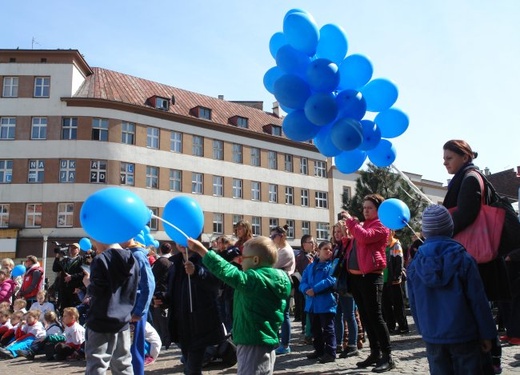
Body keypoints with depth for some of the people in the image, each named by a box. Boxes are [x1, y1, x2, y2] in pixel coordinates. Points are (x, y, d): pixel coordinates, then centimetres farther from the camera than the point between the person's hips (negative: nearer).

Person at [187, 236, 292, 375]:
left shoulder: (257, 279, -20)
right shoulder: (272, 278, 9)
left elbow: (229, 273, -28)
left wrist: (201, 250, -26)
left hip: (254, 346, -10)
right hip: (262, 345, 10)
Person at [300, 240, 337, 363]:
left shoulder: (333, 265, -2)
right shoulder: (310, 267, 14)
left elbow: (331, 280, -19)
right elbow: (303, 282, 7)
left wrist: (315, 289, -22)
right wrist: (307, 289, -17)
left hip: (326, 303, -6)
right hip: (312, 303, 6)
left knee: (328, 329, -1)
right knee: (315, 329, 15)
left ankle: (330, 353, 6)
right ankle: (319, 350, 27)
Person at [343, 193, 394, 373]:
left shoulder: (381, 225, -4)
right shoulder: (363, 225, 19)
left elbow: (365, 237, -23)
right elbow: (354, 245, 24)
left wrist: (351, 221, -14)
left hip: (370, 276, -8)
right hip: (355, 276, 9)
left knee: (375, 316, -7)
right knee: (365, 317, 13)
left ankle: (387, 357, 2)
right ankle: (375, 353, 23)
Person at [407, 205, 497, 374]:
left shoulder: (415, 265, -2)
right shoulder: (463, 260, -11)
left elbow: (414, 304, 4)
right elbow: (478, 300, -8)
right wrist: (487, 334, 2)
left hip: (432, 337, 3)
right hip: (463, 335, -2)